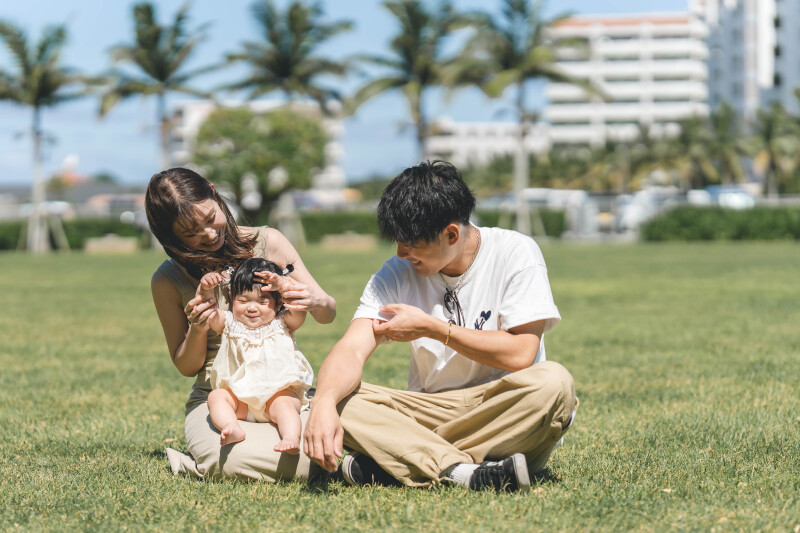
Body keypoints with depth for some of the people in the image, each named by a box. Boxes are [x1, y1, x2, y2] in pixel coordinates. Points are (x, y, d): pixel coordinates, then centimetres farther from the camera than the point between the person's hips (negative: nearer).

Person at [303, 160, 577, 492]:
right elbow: (351, 350, -14)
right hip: (431, 412, 3)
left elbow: (520, 354, -15)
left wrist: (431, 327, -14)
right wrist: (324, 404, -35)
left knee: (553, 383, -36)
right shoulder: (397, 274, -1)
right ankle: (464, 473, -36)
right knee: (338, 397, -21)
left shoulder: (514, 253, -8)